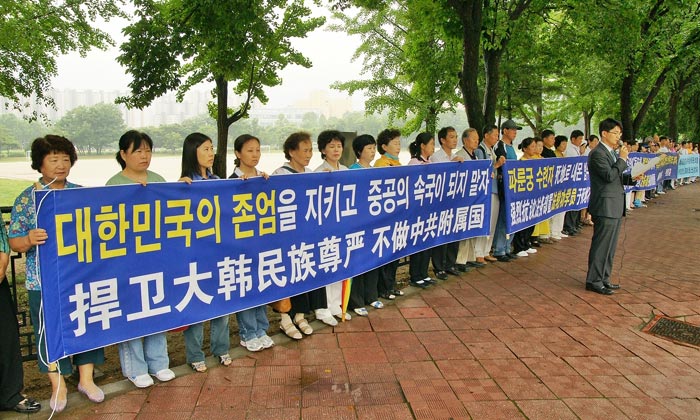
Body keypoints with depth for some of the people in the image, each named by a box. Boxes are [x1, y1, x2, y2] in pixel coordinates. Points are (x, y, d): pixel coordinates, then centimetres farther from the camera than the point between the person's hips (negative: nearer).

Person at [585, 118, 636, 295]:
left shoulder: (612, 152, 17)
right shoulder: (598, 153, -14)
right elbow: (609, 176, -23)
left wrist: (631, 178, 5)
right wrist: (622, 159, -14)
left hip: (615, 207, 10)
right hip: (605, 207, -10)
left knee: (610, 246, 15)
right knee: (601, 246, -4)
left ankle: (604, 278, 24)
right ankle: (594, 281, 5)